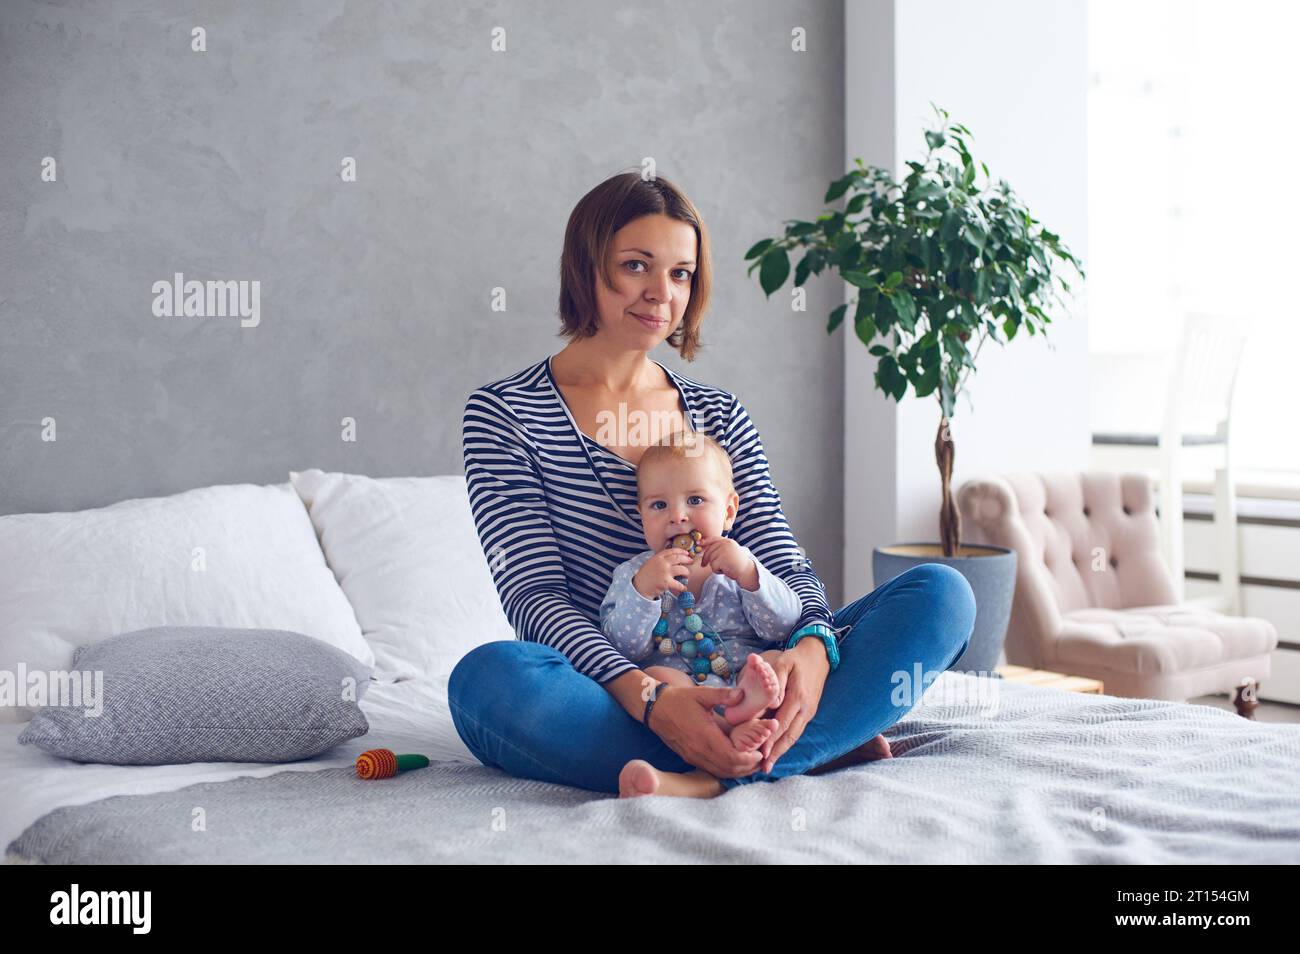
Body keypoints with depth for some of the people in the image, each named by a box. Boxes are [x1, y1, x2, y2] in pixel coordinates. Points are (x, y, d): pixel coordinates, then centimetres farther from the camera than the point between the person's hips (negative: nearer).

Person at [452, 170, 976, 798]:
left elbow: (786, 563, 5)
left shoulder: (720, 415, 15)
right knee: (489, 676, -38)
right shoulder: (502, 413, 1)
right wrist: (647, 698, -28)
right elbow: (533, 593, -10)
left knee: (941, 593, -13)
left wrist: (812, 647, -21)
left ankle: (713, 780, -31)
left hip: (729, 689, 4)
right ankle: (817, 749, -31)